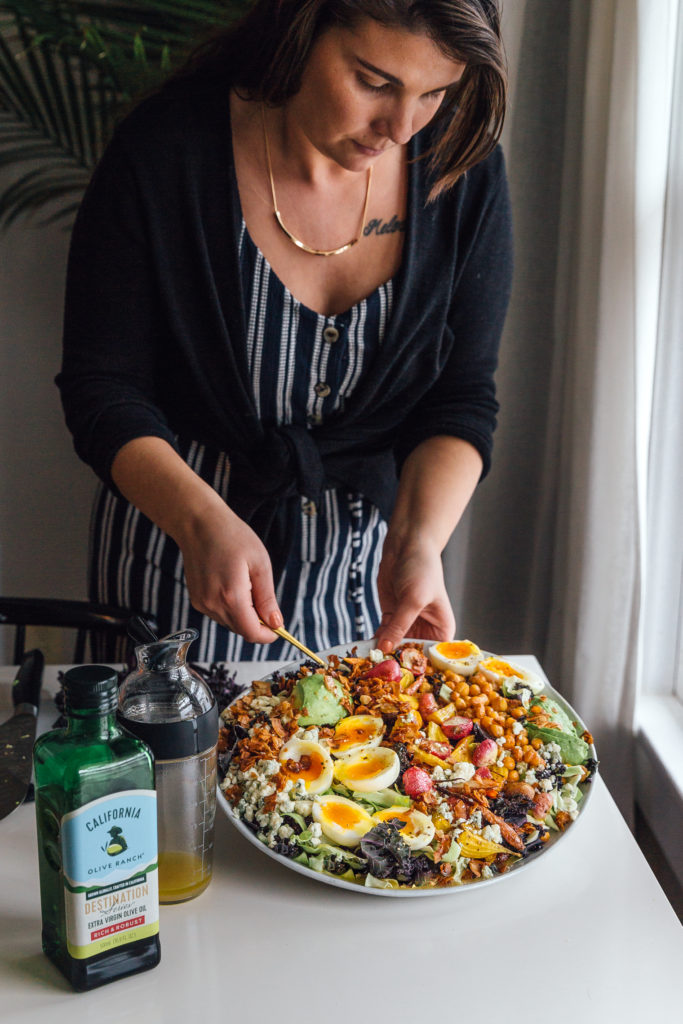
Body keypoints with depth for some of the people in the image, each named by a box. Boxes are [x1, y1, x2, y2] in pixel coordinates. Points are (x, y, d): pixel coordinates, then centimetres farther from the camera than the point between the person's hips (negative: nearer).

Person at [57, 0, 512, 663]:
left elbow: (462, 399, -7)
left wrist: (418, 543, -24)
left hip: (369, 554, 2)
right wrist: (203, 522, -31)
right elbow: (101, 388, -15)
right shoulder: (164, 153, -19)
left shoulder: (464, 169, -11)